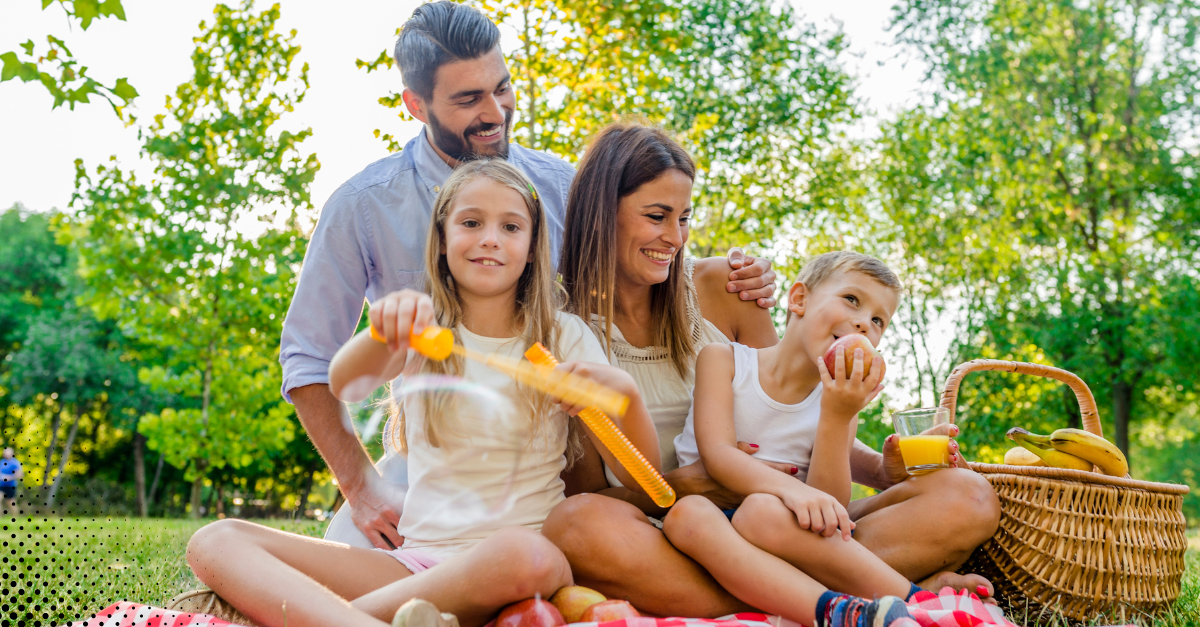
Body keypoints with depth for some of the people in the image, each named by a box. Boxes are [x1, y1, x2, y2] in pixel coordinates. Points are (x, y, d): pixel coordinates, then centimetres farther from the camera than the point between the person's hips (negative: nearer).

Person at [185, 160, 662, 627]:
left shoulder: (564, 338, 8)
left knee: (522, 557, -41)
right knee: (215, 542, -15)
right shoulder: (421, 328, 12)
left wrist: (626, 392, -21)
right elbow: (345, 385, -12)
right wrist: (385, 328, -35)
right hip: (416, 555, 2)